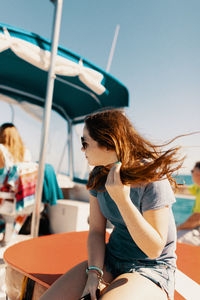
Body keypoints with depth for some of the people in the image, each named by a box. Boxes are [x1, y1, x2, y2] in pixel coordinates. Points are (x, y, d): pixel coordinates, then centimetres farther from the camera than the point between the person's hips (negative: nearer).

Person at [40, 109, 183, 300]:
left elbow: (154, 249, -20)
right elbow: (96, 231, 1)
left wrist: (122, 199, -30)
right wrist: (94, 272, -14)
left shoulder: (152, 179, -21)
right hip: (110, 259, 5)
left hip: (151, 268, -4)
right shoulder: (98, 176, -1)